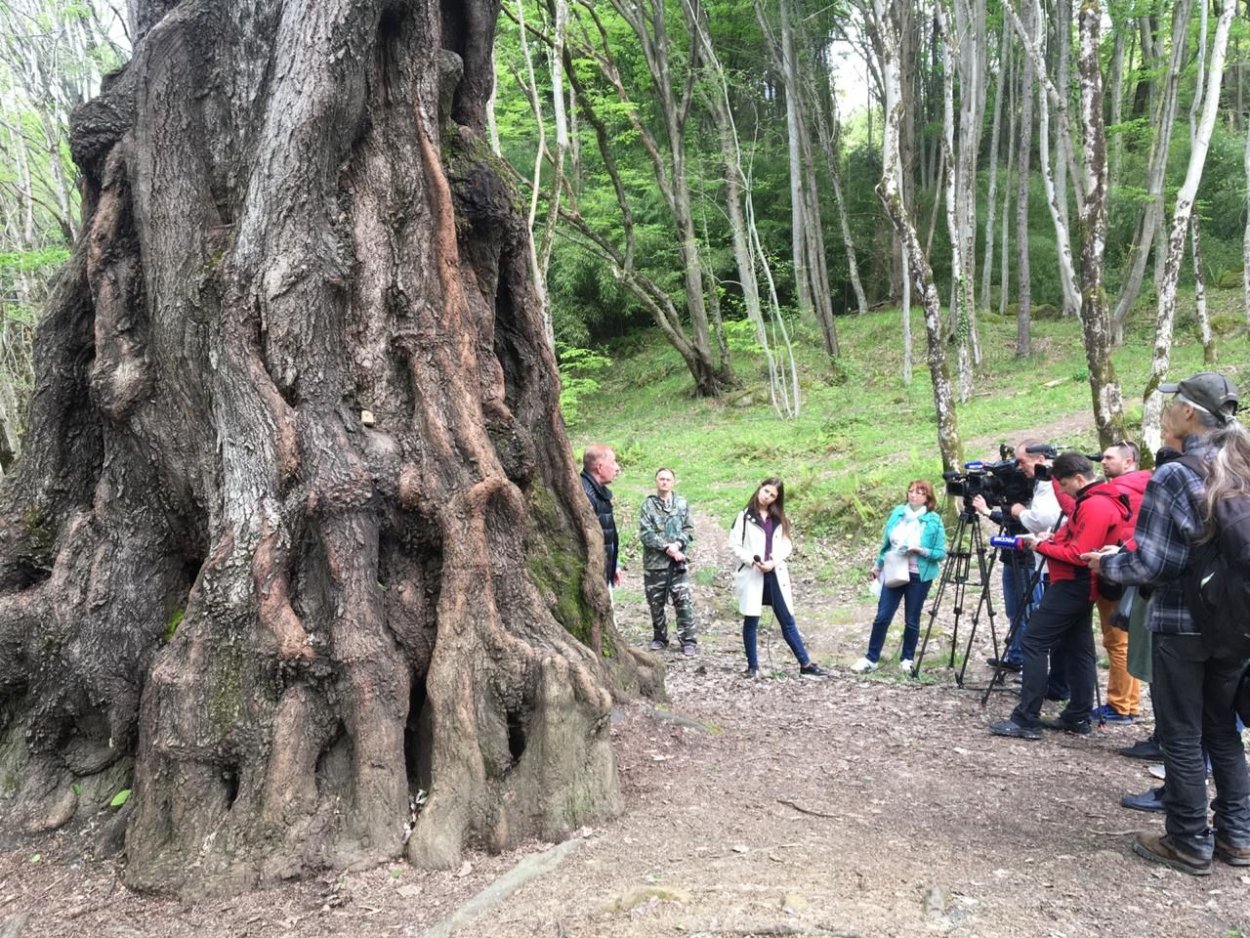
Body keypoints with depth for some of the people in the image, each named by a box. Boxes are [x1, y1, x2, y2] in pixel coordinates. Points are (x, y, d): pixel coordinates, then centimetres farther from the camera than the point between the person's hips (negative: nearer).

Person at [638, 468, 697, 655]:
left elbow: (689, 529, 4)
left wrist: (677, 544, -14)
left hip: (678, 561, 0)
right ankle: (659, 638, 25)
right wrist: (666, 547, -15)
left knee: (684, 602, -4)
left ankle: (688, 640, 3)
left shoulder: (682, 503, 6)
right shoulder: (648, 504, 0)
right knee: (656, 604, 9)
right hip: (654, 561, 0)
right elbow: (645, 533, -8)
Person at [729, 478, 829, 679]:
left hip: (775, 575, 3)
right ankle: (752, 666, 14)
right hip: (752, 575, -3)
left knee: (788, 621, 5)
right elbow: (734, 544, -2)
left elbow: (787, 545, 7)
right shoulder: (745, 516, 2)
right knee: (751, 621, 4)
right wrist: (753, 560, -15)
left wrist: (774, 561, -10)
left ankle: (805, 665, 8)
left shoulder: (779, 519, 14)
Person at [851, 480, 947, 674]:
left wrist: (921, 550, -24)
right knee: (882, 616, 2)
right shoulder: (897, 513, 3)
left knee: (912, 620, 9)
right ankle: (871, 658, 9)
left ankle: (907, 659, 25)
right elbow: (886, 543, 12)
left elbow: (940, 553, -9)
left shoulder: (934, 521, -9)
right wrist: (878, 565, 15)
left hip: (919, 576, -3)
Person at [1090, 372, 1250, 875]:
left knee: (1181, 737, 6)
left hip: (1180, 625, -7)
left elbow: (1150, 565, -17)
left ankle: (1189, 843, 16)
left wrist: (1107, 562, 1)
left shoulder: (1173, 476, -15)